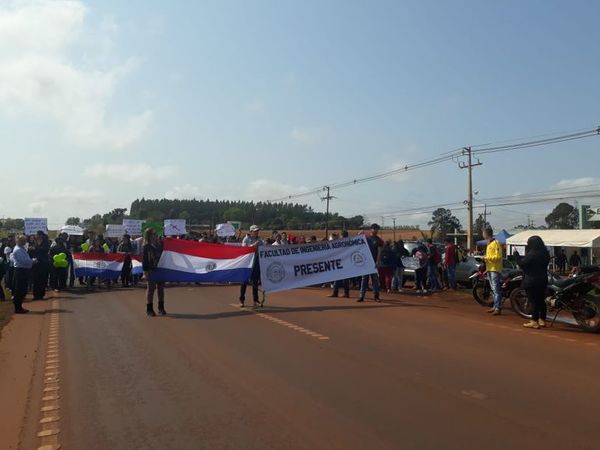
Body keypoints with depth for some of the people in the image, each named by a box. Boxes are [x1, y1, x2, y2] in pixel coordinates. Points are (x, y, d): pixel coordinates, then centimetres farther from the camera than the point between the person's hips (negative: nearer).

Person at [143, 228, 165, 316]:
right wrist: (145, 271, -13)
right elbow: (144, 260, -6)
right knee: (150, 289, 2)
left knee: (161, 289, 9)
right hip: (151, 270, -4)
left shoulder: (160, 245, 7)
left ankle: (161, 308, 19)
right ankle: (149, 309, 10)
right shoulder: (147, 247, -4)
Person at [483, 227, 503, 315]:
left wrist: (487, 258, -18)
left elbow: (498, 256, -18)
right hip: (489, 269, 10)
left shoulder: (495, 243, -12)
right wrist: (486, 258, 7)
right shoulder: (489, 244, 18)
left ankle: (498, 308, -12)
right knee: (493, 289, 13)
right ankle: (495, 306, 19)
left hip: (495, 269, -10)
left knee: (496, 290, -11)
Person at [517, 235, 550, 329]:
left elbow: (522, 264, -17)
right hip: (542, 280, 8)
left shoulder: (532, 254, -18)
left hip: (532, 281, -8)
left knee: (533, 301, -4)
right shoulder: (545, 253, 8)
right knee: (541, 300, 14)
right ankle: (542, 320, 21)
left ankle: (534, 322, -2)